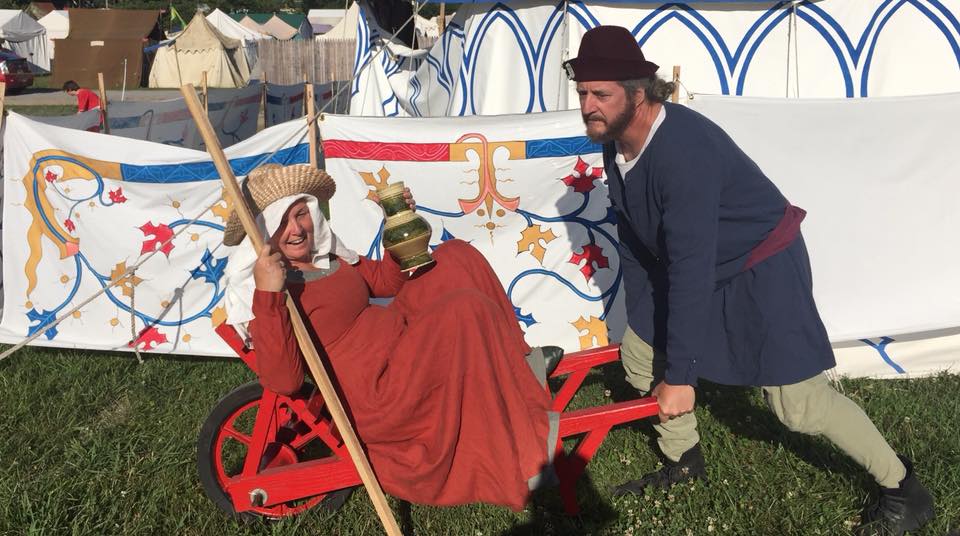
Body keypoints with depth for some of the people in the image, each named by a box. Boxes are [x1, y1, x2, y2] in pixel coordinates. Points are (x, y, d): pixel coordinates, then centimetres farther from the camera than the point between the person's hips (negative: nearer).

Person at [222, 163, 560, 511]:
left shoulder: (328, 256, 9)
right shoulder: (267, 293, -16)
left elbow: (386, 281, 22)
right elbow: (282, 380, -29)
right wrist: (268, 296, -39)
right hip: (378, 401, -9)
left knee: (457, 257, 10)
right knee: (466, 310, -25)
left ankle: (513, 361, 10)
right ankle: (521, 454, -15)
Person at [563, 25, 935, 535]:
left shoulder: (684, 147, -34)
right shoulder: (616, 146, -6)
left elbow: (692, 266, -34)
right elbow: (633, 243, 5)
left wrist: (680, 374, -30)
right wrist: (638, 321, 11)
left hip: (761, 269, -8)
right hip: (695, 266, 9)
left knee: (797, 401, -10)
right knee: (638, 354, 8)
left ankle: (902, 488, 12)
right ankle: (683, 461, 29)